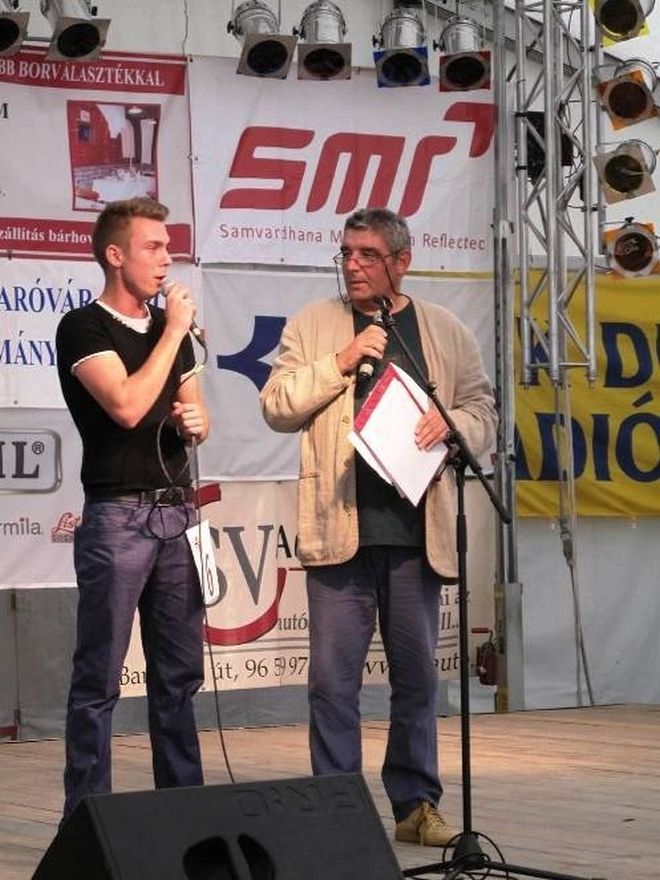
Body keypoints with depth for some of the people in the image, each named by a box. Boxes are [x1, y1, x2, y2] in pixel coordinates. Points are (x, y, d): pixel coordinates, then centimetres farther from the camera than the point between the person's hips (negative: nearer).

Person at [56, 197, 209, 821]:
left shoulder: (170, 330, 16)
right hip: (118, 516, -7)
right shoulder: (84, 328, -5)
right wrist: (173, 331, -10)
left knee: (179, 672, 9)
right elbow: (127, 406, -18)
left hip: (177, 512, 7)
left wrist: (196, 420, -1)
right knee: (99, 677, -5)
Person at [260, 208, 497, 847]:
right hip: (340, 530, -2)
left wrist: (451, 422, -9)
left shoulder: (446, 332, 12)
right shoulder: (312, 325, 8)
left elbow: (483, 414, 13)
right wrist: (339, 363, -9)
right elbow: (277, 407, 2)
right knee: (333, 678, -1)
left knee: (416, 676, 8)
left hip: (417, 531, 2)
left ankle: (416, 804, 17)